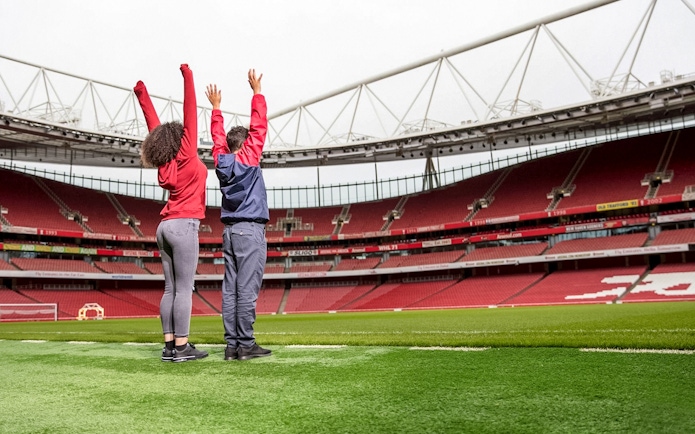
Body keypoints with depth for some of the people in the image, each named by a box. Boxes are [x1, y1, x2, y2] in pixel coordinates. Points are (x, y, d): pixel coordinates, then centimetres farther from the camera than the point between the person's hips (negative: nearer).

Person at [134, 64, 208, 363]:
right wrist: (188, 77, -4)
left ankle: (169, 345, 8)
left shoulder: (165, 163, 11)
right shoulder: (186, 155, -5)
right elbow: (190, 115, -7)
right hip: (183, 226, -8)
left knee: (170, 289, 7)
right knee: (184, 289, -6)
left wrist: (142, 93, 26)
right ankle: (181, 347, -5)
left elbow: (155, 126, 18)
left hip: (166, 226, 8)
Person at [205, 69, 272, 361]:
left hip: (230, 230, 7)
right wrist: (257, 92, 6)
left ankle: (232, 344, 5)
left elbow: (217, 136, 24)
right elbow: (259, 126, -2)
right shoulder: (248, 158, -5)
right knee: (247, 289, -8)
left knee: (230, 289, 4)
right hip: (250, 230, -7)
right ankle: (245, 345, -7)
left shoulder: (221, 160, 9)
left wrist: (216, 106, 35)